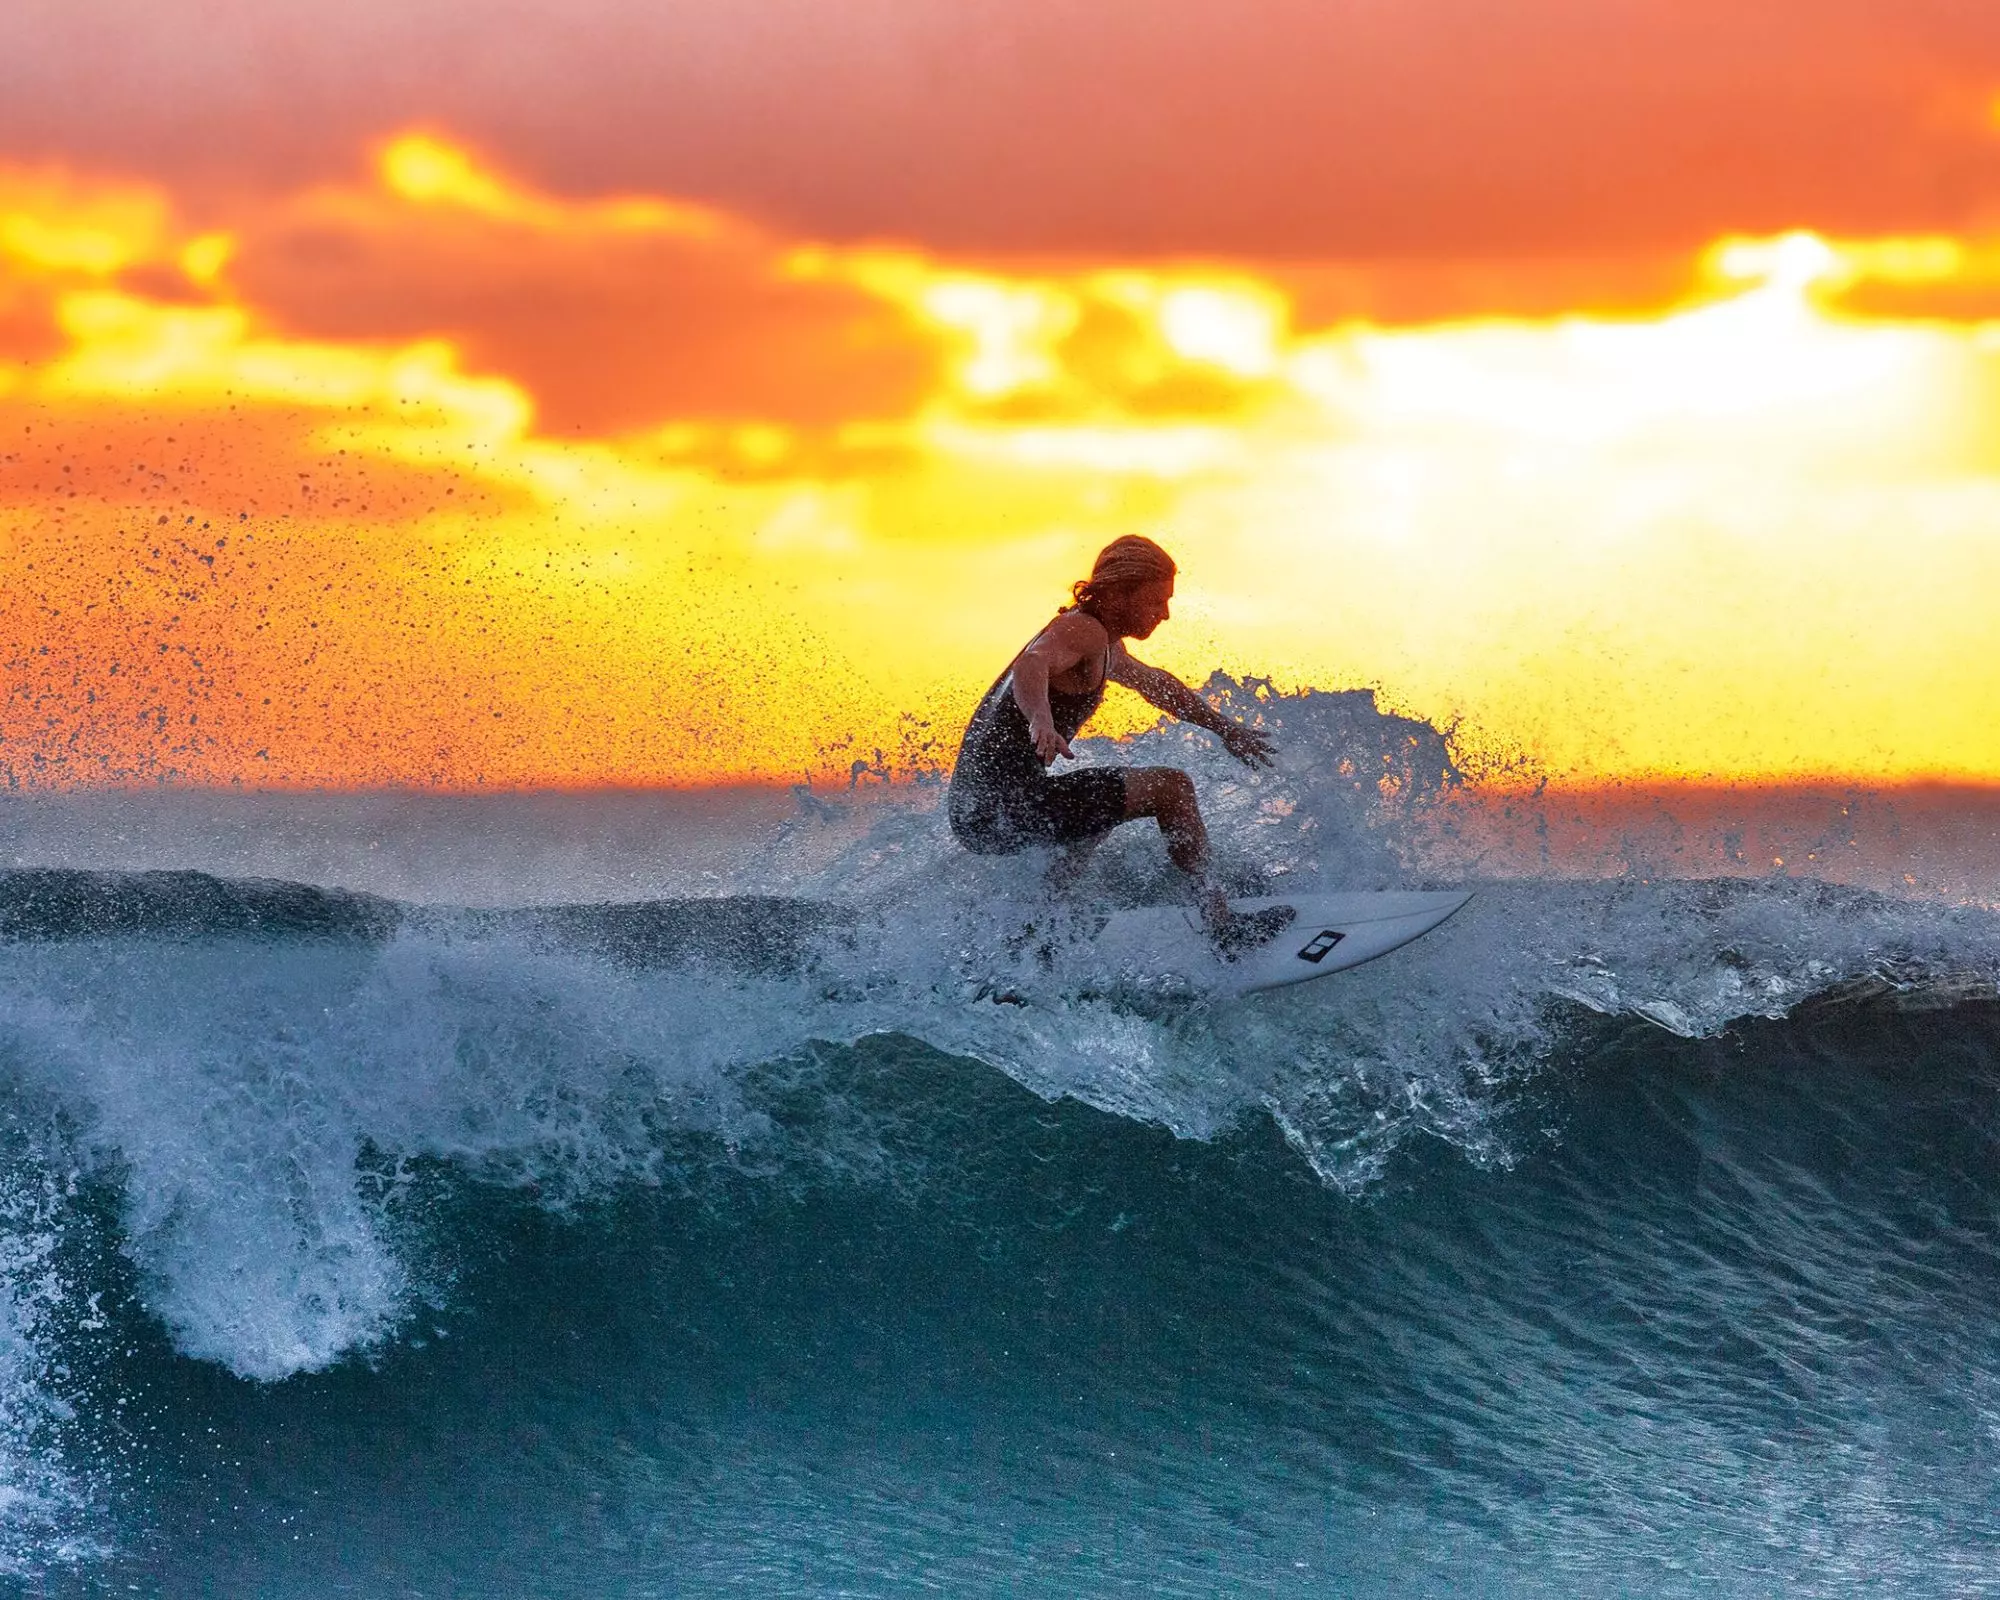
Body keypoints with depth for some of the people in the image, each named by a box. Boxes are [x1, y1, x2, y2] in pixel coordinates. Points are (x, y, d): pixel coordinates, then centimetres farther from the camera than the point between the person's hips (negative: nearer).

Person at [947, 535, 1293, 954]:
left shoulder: (1105, 645, 20)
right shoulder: (1084, 630, -12)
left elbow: (1154, 683, 39)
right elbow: (1031, 666, -34)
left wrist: (1224, 728, 48)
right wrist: (1040, 721, -54)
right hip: (1004, 805, -11)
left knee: (1099, 800, 39)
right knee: (1170, 787, -6)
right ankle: (1222, 926, -5)